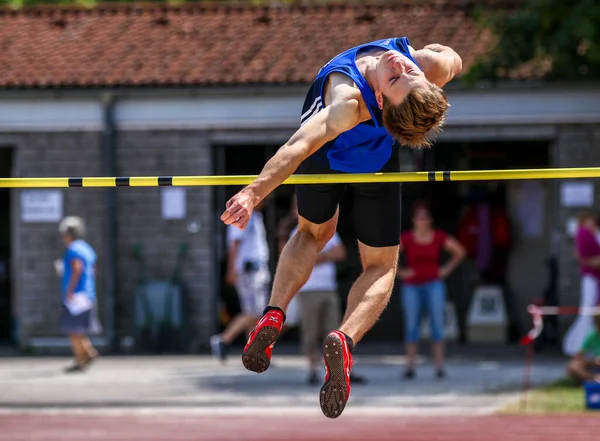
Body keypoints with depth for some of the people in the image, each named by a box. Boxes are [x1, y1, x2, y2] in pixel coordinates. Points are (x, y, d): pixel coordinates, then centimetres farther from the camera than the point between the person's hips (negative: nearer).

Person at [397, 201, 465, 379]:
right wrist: (400, 272, -1)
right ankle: (410, 367, 5)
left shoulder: (439, 237, -1)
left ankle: (439, 366, -6)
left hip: (434, 285, 0)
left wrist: (447, 269, 5)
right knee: (411, 326, 1)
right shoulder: (406, 238, -5)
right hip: (412, 286, 0)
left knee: (437, 324, -7)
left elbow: (460, 251, 12)